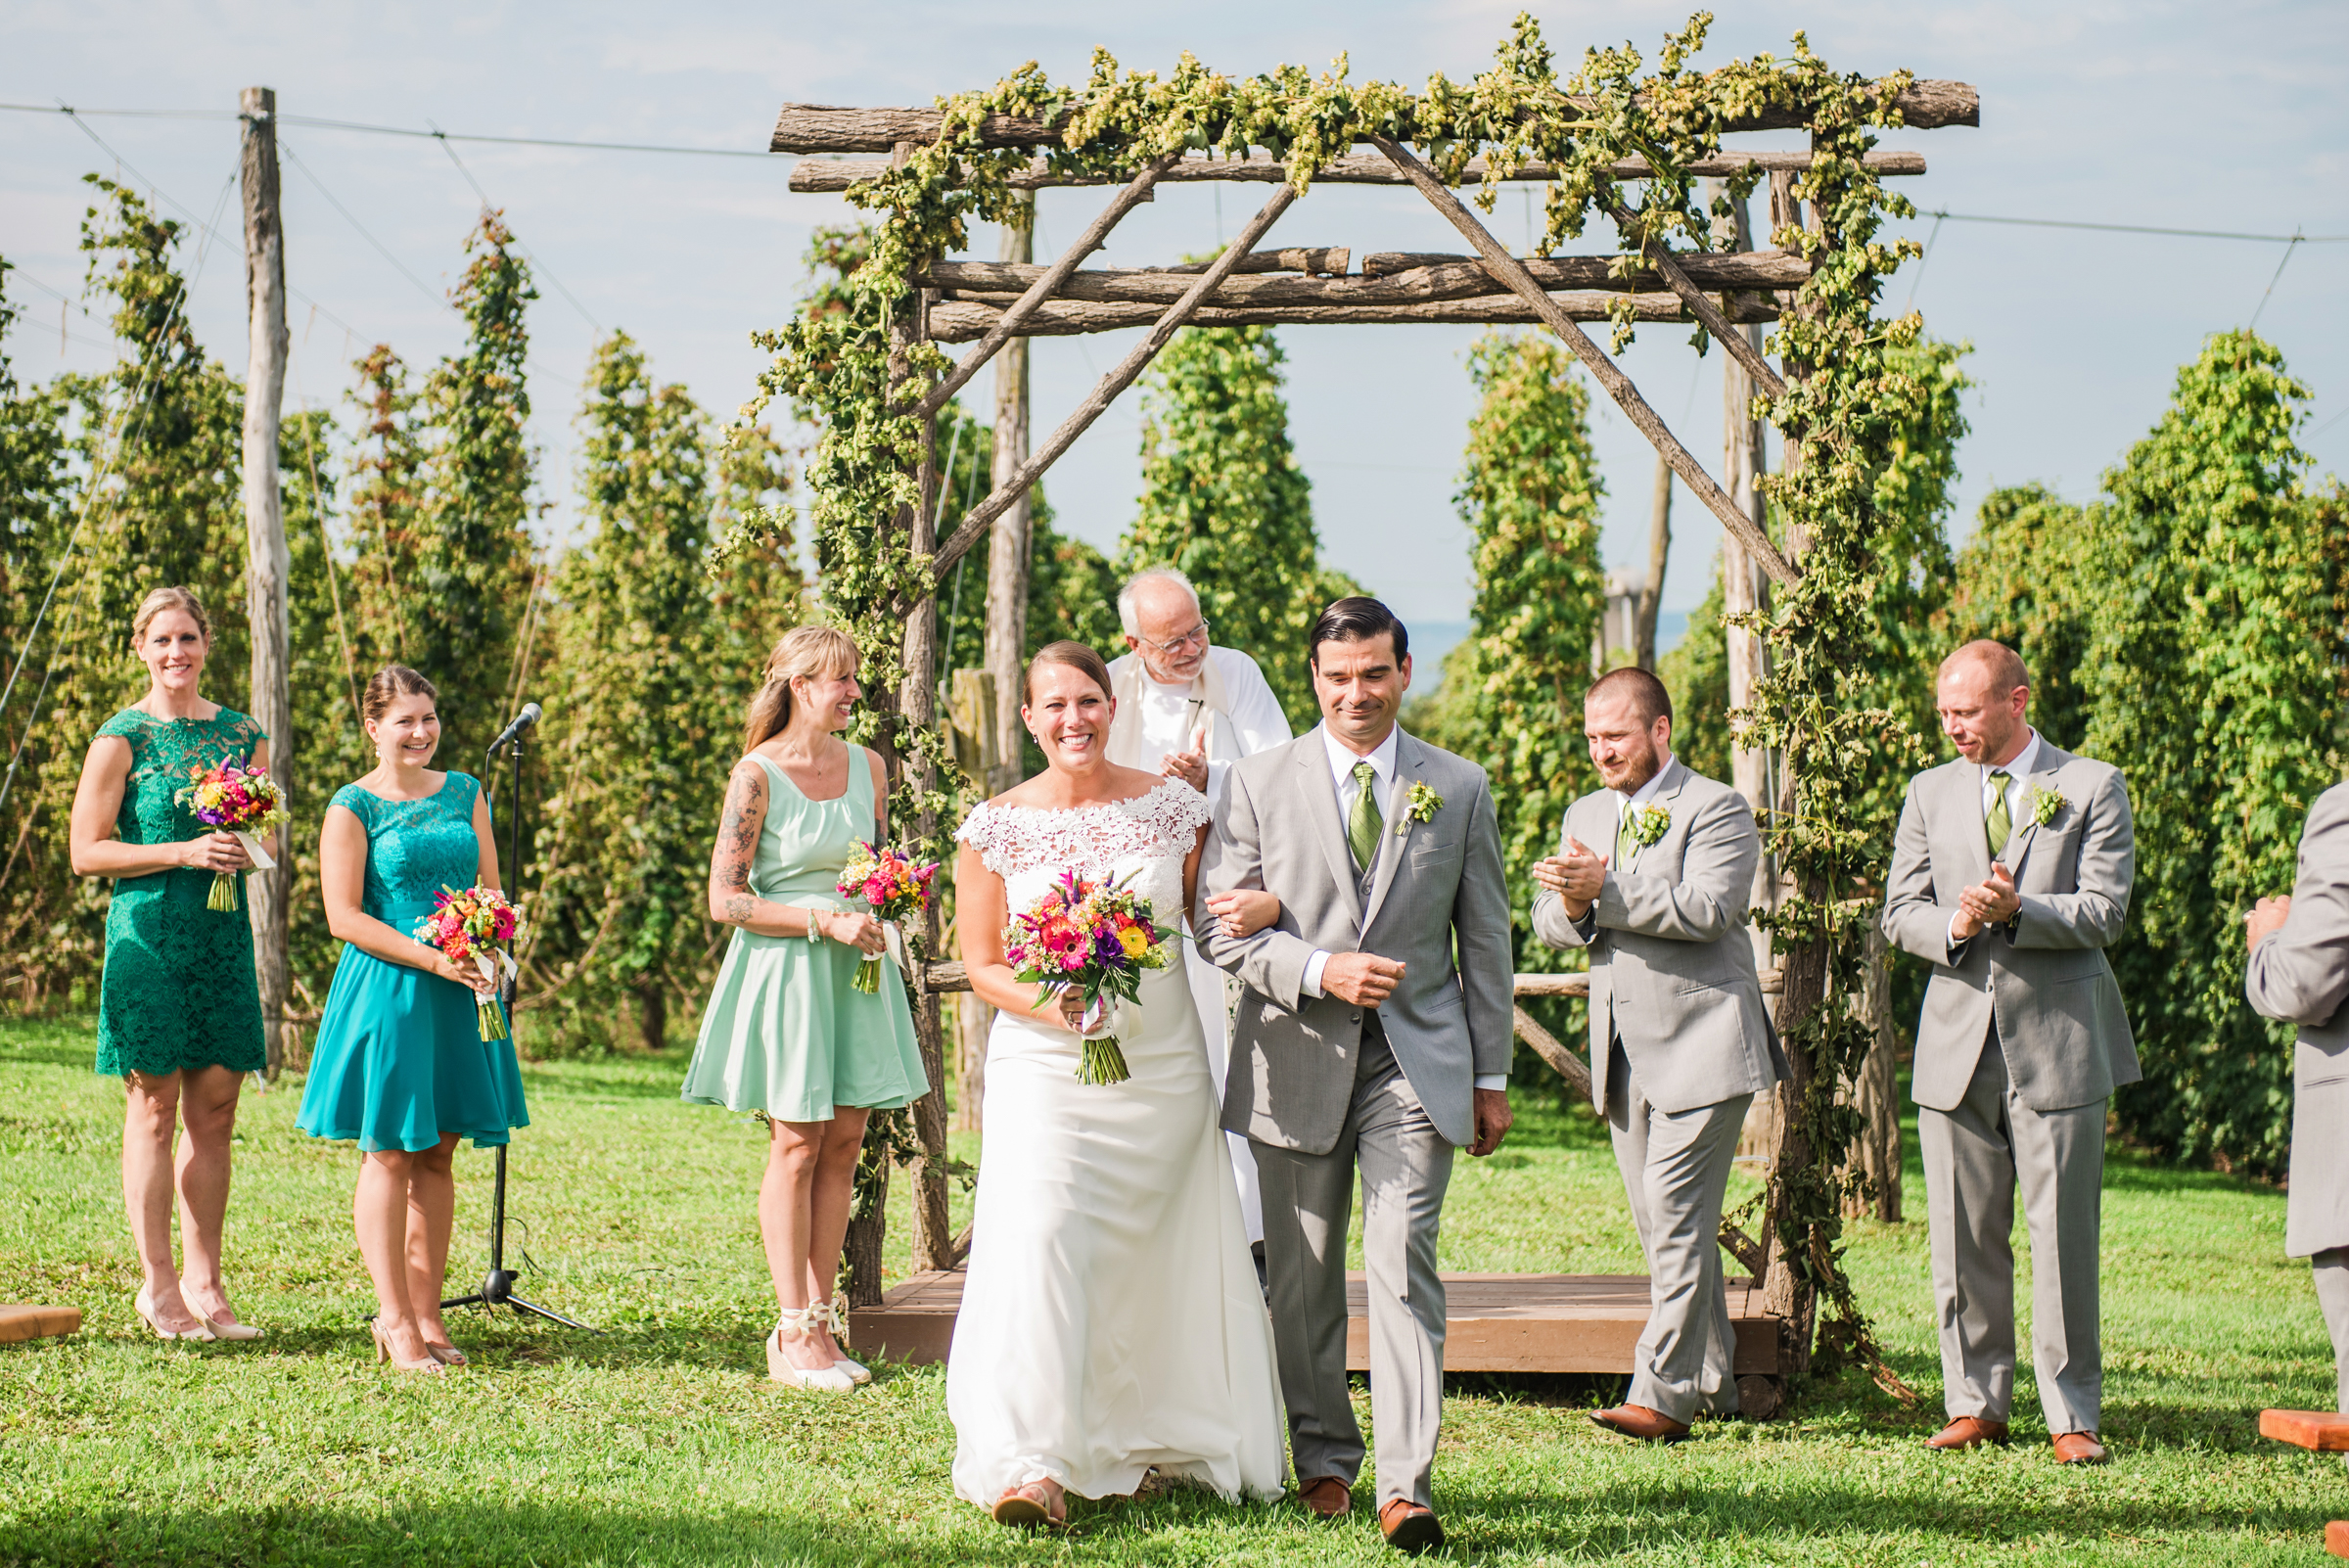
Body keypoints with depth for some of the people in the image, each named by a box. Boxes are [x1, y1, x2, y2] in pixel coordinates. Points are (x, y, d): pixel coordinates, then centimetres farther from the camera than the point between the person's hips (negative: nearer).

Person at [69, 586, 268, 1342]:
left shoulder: (243, 734, 12)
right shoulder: (121, 739, -2)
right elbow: (87, 853, -7)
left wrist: (250, 847, -3)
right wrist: (186, 853, -15)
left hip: (223, 932, 5)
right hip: (148, 932, -4)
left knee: (214, 1109, 5)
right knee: (154, 1106, -2)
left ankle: (204, 1280, 12)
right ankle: (157, 1284, 4)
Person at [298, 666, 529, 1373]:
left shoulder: (465, 794, 12)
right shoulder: (352, 807, -4)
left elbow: (490, 890, 15)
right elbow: (344, 916, -10)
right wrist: (433, 958, -17)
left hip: (461, 993, 5)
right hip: (387, 990, -5)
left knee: (438, 1155, 8)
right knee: (389, 1153, -2)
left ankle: (426, 1311, 13)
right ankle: (395, 1321, 1)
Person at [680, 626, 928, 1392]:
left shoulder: (866, 766, 8)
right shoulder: (757, 775, -10)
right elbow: (725, 899, -12)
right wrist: (824, 921, -17)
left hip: (856, 971, 6)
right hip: (786, 973, -6)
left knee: (843, 1144, 5)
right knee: (797, 1144, -3)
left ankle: (819, 1322, 11)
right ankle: (793, 1336, 2)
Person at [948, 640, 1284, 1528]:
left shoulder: (1172, 808, 3)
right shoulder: (996, 827, 0)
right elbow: (982, 965, 3)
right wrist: (1048, 1003, -15)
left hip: (1162, 1065, 2)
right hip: (1043, 1065, -2)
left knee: (1158, 1263, 8)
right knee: (1041, 1238, -18)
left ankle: (1160, 1444, 25)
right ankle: (1034, 1464, -22)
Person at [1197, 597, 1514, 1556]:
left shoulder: (1459, 789, 7)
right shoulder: (1260, 783, 3)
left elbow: (1484, 939, 10)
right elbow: (1219, 925, -1)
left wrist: (1492, 1077, 8)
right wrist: (1321, 970, -16)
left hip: (1416, 1063, -1)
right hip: (1297, 1062, 1)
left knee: (1404, 1269, -11)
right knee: (1302, 1280, 9)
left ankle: (1406, 1487, -13)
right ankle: (1323, 1462, 24)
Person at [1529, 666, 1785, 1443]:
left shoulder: (1717, 810, -6)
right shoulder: (1586, 815, 17)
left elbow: (1708, 908, -20)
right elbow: (1549, 922, 12)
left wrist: (1606, 890, -22)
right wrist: (1572, 907, -11)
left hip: (1700, 1043, -7)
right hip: (1624, 1053, 7)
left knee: (1676, 1215, -13)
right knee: (1662, 1225, 10)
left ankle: (1665, 1394, -14)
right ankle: (1713, 1382, 20)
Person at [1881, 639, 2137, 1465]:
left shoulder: (2093, 787, 2)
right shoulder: (1931, 793, 13)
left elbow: (2104, 913, -5)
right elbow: (1899, 913, 10)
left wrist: (2018, 911, -21)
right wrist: (1952, 926, -11)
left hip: (2057, 1042, -3)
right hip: (1957, 1042, 3)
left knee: (2064, 1236, -3)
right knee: (1964, 1239, 5)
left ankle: (2073, 1415, 5)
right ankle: (1976, 1404, 15)